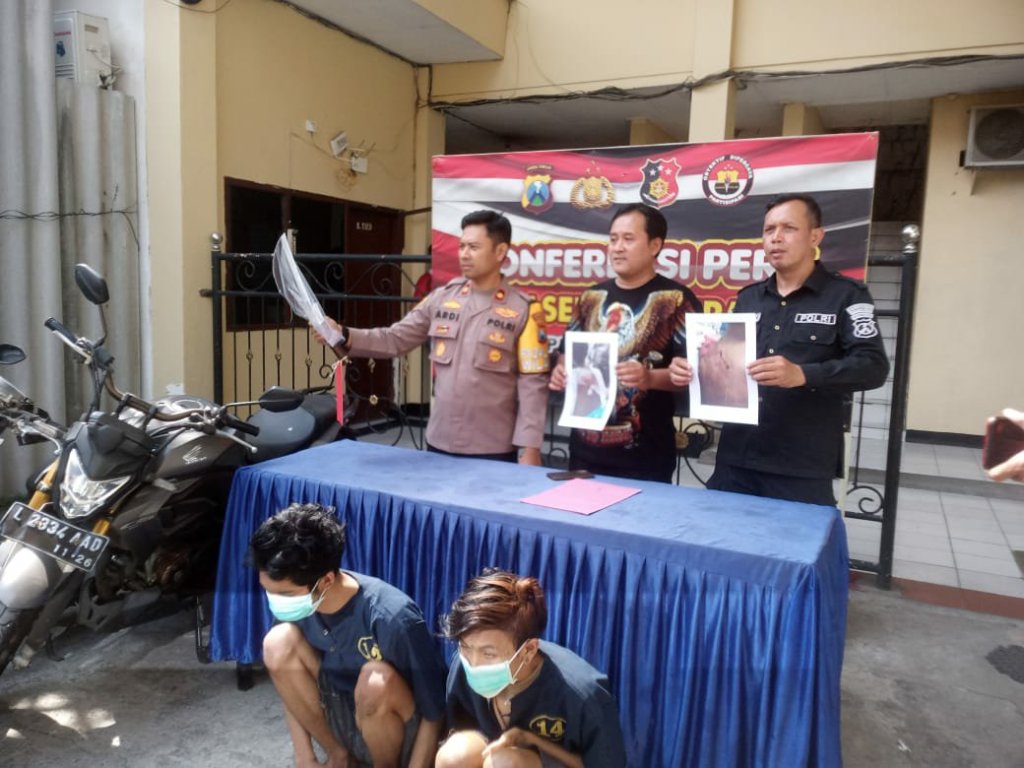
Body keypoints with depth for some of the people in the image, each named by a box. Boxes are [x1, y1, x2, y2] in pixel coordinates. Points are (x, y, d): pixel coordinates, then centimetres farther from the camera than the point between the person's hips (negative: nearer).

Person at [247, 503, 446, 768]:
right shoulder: (295, 599, -15)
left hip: (396, 729, -5)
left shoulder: (393, 618, -32)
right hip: (342, 717, 5)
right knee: (279, 643, -19)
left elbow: (434, 714, -22)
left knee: (377, 680, -37)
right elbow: (291, 685, -1)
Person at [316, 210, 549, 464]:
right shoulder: (441, 298, 5)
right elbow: (395, 339, 4)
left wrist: (530, 448, -12)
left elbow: (532, 383, -8)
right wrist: (343, 335, -11)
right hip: (439, 443, 4)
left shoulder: (523, 310, -6)